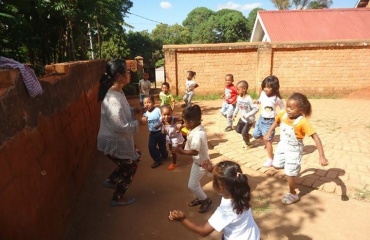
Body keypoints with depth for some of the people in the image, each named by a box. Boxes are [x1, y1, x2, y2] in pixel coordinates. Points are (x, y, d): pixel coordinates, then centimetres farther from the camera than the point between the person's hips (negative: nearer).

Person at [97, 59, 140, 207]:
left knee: (134, 159, 27)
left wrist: (134, 111, 2)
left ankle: (111, 181, 39)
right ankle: (118, 198, 34)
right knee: (130, 167, 13)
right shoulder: (113, 99, -31)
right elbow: (121, 127, -32)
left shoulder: (116, 92, 1)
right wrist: (138, 123, -18)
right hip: (114, 143, -9)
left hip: (118, 140, 9)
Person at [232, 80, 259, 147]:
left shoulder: (249, 99, -27)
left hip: (249, 119, -7)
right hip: (242, 118, 7)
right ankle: (247, 135, 41)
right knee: (238, 130, 15)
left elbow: (256, 108, -29)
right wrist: (234, 114, 6)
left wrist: (247, 115, -31)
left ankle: (248, 144, 21)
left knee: (244, 132, -6)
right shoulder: (238, 97, -5)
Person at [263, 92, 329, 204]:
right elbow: (276, 122, 8)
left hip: (294, 149, -6)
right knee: (276, 165, 20)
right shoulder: (283, 114, -16)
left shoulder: (303, 122, -32)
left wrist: (322, 156, -37)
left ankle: (292, 194, 31)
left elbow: (316, 137, -32)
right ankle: (295, 166, 45)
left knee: (290, 173, 6)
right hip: (282, 145, 6)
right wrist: (268, 133, 7)